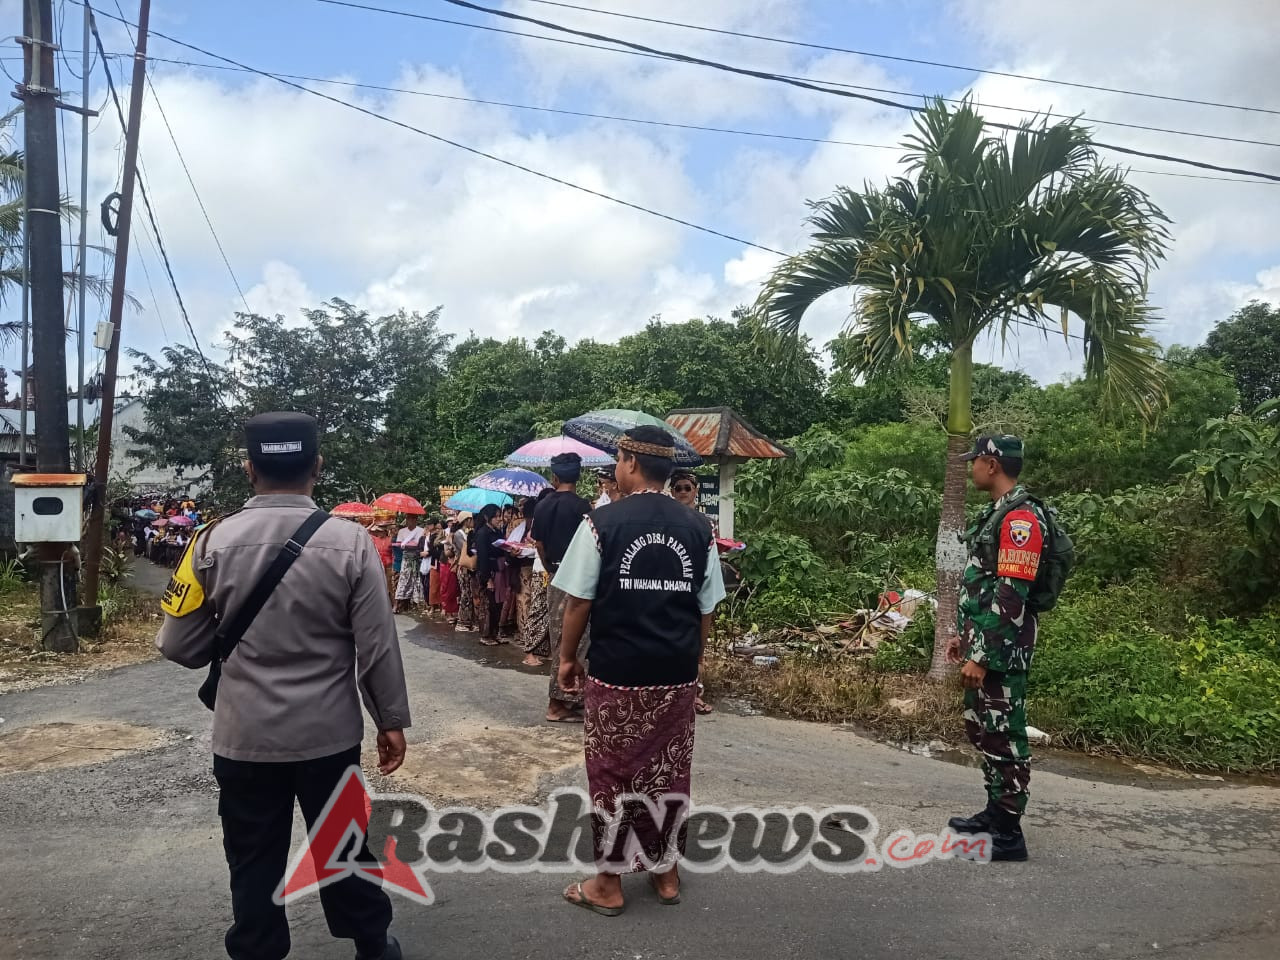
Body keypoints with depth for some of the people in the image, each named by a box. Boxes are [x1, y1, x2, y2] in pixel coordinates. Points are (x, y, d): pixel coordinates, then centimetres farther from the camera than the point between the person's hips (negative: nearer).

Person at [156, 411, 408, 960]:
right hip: (329, 734, 0)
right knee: (343, 849, 18)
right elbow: (378, 648, -9)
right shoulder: (350, 543, -13)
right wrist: (392, 721, 4)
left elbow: (180, 647, -2)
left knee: (254, 864, 15)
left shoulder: (214, 542, -10)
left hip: (244, 737, 0)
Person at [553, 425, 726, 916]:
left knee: (613, 774, 11)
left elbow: (579, 602, -8)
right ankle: (665, 871, 32)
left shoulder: (602, 522, -11)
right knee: (669, 771, 17)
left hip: (616, 674, -3)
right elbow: (706, 611, 4)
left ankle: (608, 883, 24)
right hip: (678, 676, 4)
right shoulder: (697, 528, -1)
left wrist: (567, 658, 6)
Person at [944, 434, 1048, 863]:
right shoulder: (998, 513, 13)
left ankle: (1009, 834, 8)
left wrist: (982, 656, -23)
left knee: (1004, 737, -2)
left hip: (1002, 651, -10)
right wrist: (965, 635, 22)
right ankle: (996, 812, 32)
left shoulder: (1020, 516, -19)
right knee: (981, 730, 18)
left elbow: (1011, 596, -24)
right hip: (983, 643, 10)